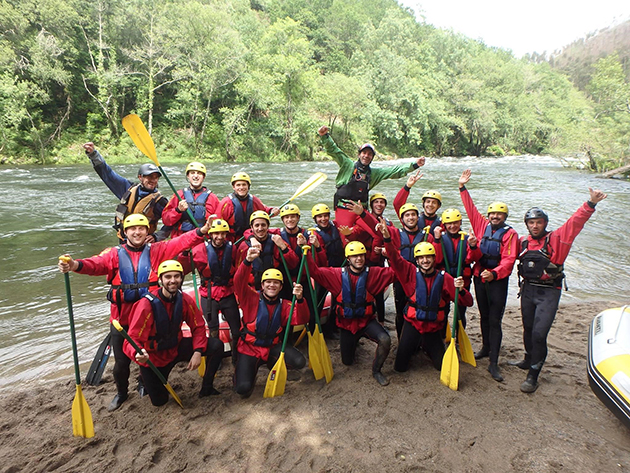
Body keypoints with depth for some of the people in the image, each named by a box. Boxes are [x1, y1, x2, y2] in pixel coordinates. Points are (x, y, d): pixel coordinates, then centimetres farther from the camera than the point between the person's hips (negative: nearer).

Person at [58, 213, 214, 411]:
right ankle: (121, 393, 41)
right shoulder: (115, 254, 0)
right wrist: (75, 265, -41)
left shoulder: (156, 250, 1)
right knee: (121, 362, 10)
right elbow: (96, 264, -19)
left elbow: (180, 242, -12)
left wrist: (202, 231, -28)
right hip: (122, 319, 0)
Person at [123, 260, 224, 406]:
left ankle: (206, 388, 5)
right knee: (159, 401, 4)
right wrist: (138, 354, -50)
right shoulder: (147, 304, -27)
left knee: (217, 346, -14)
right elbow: (132, 340, -28)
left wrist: (198, 351, -19)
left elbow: (198, 327, -4)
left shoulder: (185, 300, -14)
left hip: (176, 348, 4)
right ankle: (146, 378, 36)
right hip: (153, 357, -3)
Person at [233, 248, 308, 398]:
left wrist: (299, 300, -34)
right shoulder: (252, 298, -8)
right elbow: (239, 283, -25)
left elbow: (301, 320, -15)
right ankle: (251, 369, 18)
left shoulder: (284, 304, -1)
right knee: (244, 388, -19)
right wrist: (248, 261, -42)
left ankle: (273, 364, 13)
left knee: (299, 362, -19)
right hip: (249, 348, -3)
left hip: (273, 347, 3)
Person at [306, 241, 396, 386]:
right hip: (346, 323, 1)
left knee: (385, 340, -29)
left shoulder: (373, 273, -9)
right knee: (347, 362, 13)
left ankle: (376, 371, 0)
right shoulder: (338, 274, -8)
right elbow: (315, 271, -12)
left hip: (366, 320, -1)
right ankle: (353, 341, 49)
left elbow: (394, 272, -17)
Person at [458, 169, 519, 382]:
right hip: (479, 277, 5)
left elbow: (509, 260, -16)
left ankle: (493, 363, 0)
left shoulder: (510, 233, -8)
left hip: (498, 280, -5)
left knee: (495, 321, -4)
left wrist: (494, 273, -30)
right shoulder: (482, 225, 5)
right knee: (484, 316, 18)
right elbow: (471, 208, 11)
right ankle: (486, 347, 36)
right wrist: (463, 187, 7)